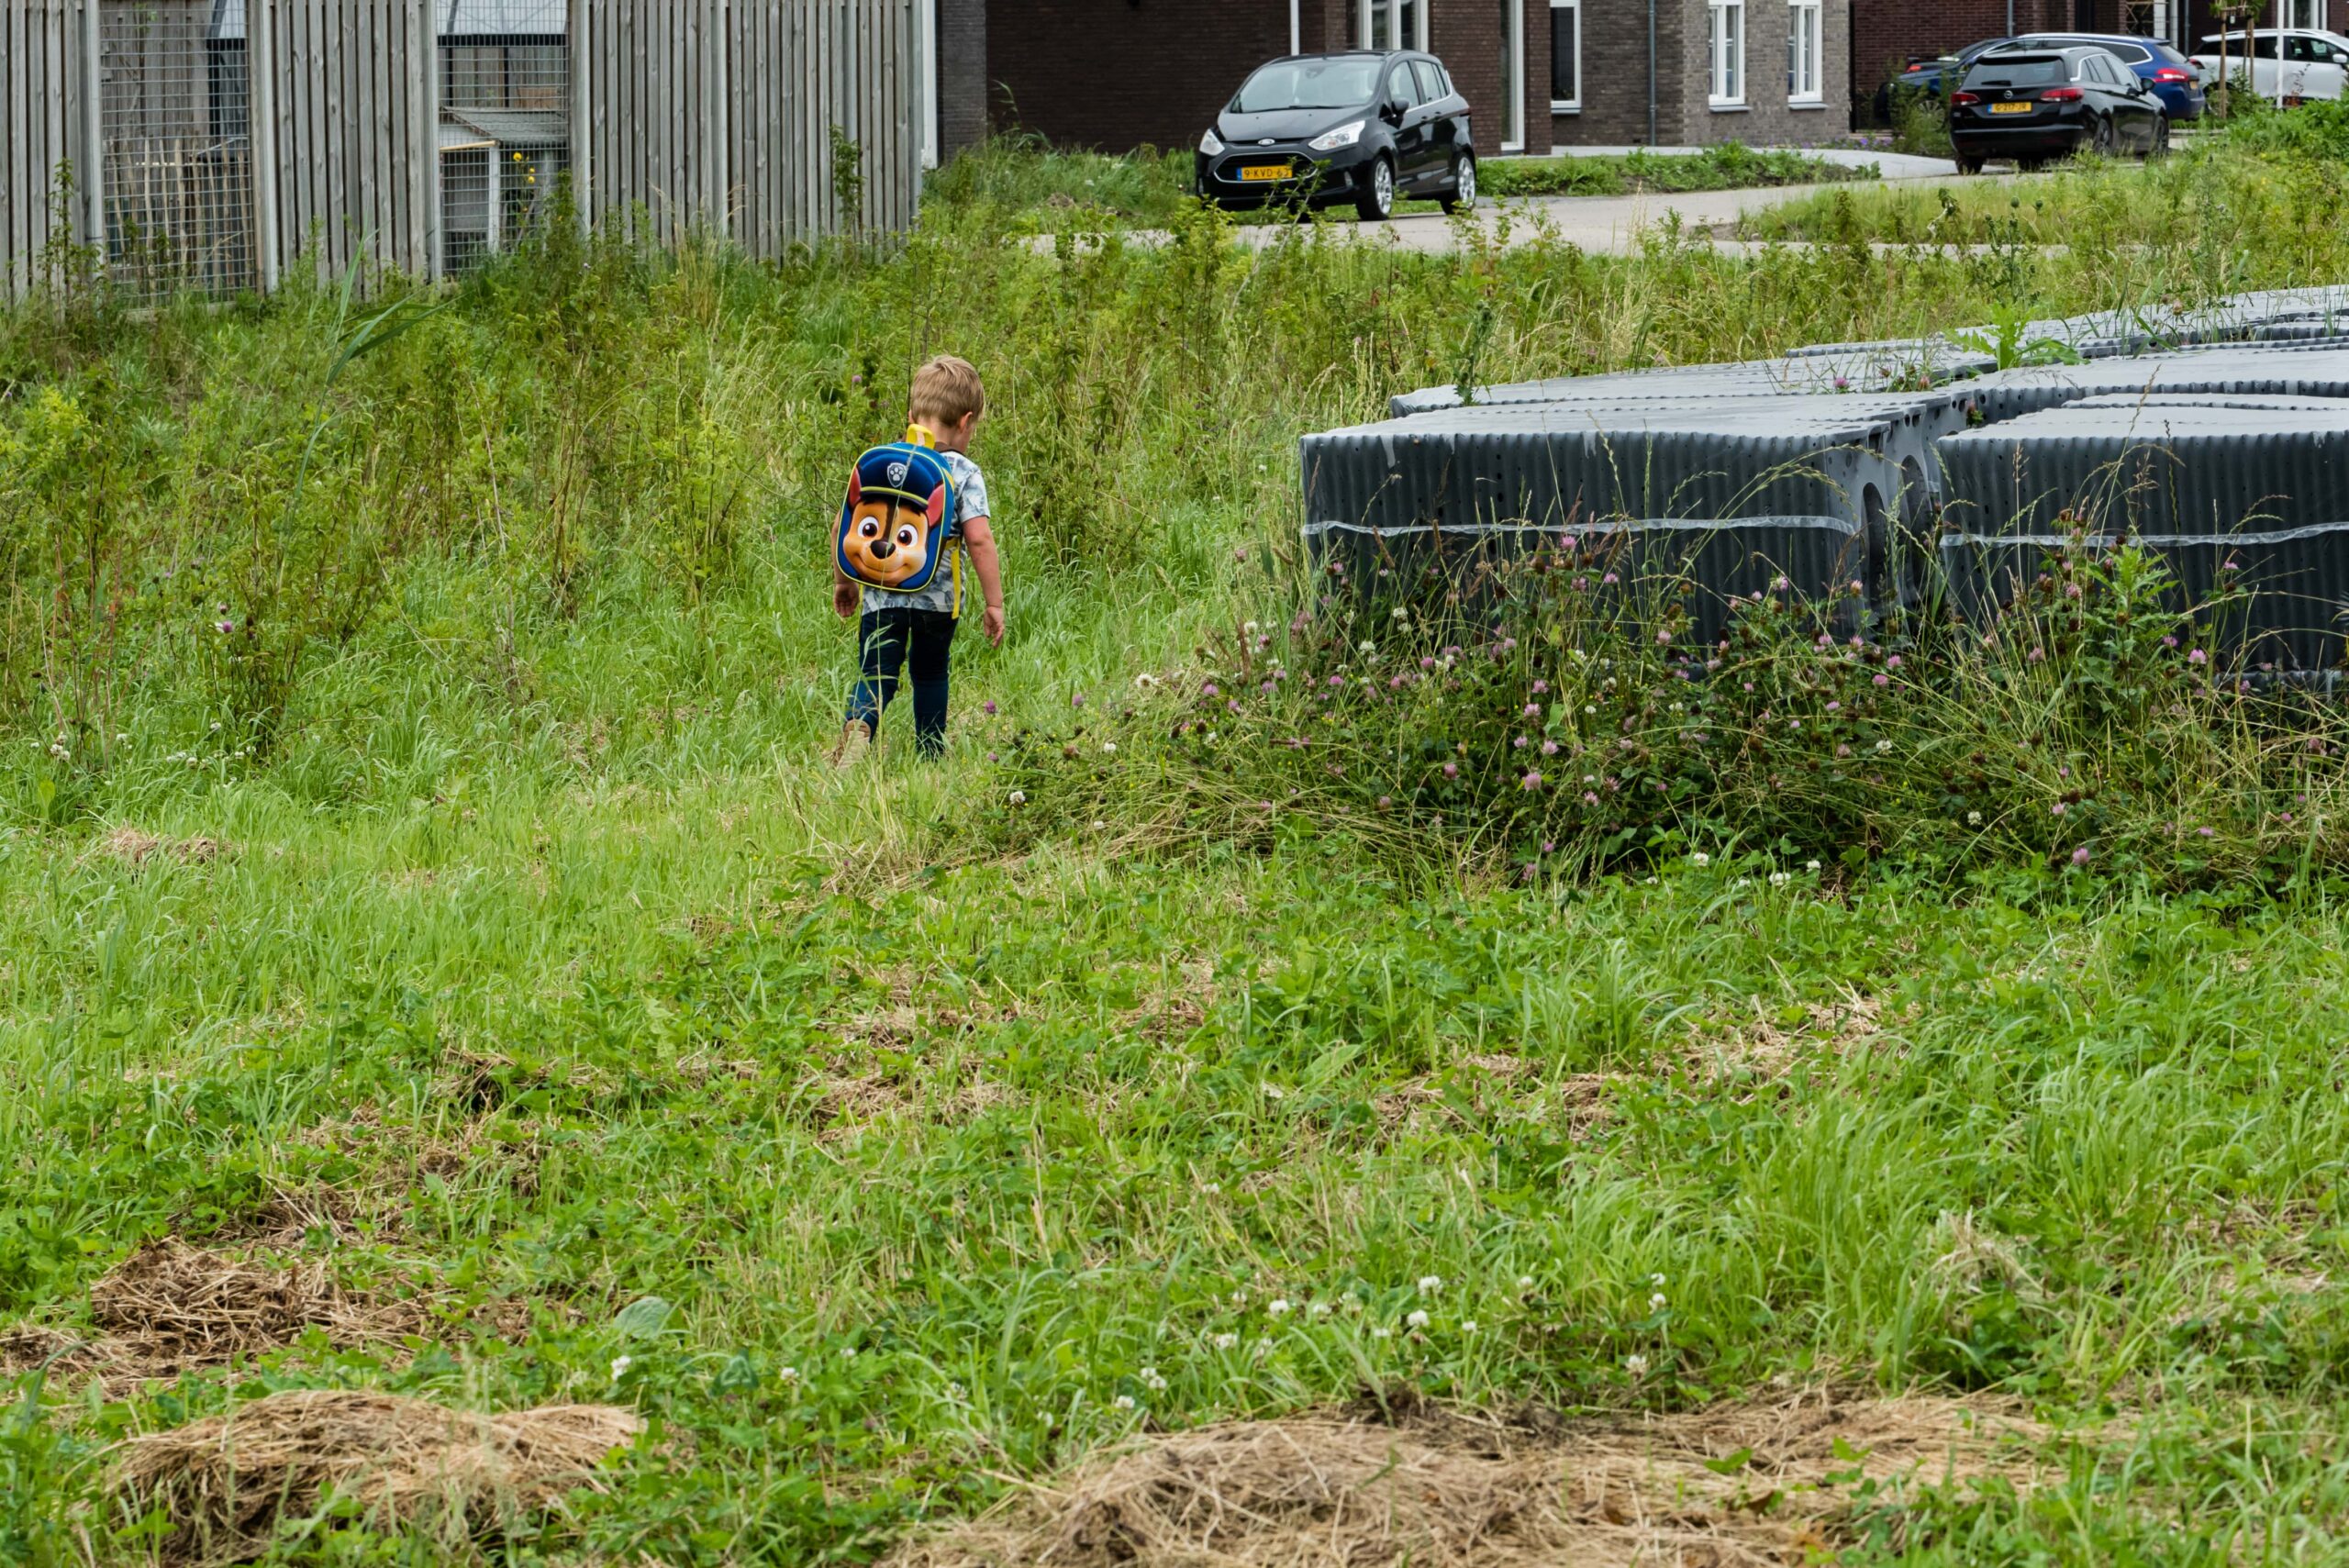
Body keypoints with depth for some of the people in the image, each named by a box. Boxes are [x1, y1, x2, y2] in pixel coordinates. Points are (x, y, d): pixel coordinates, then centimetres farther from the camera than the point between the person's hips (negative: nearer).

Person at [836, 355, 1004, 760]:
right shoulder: (964, 473, -4)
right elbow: (979, 538, -12)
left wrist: (843, 581, 21)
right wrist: (994, 602, -5)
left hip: (880, 593, 1)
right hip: (938, 597, -1)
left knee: (876, 674, -2)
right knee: (930, 672, 21)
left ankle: (859, 724, -34)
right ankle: (930, 757, 27)